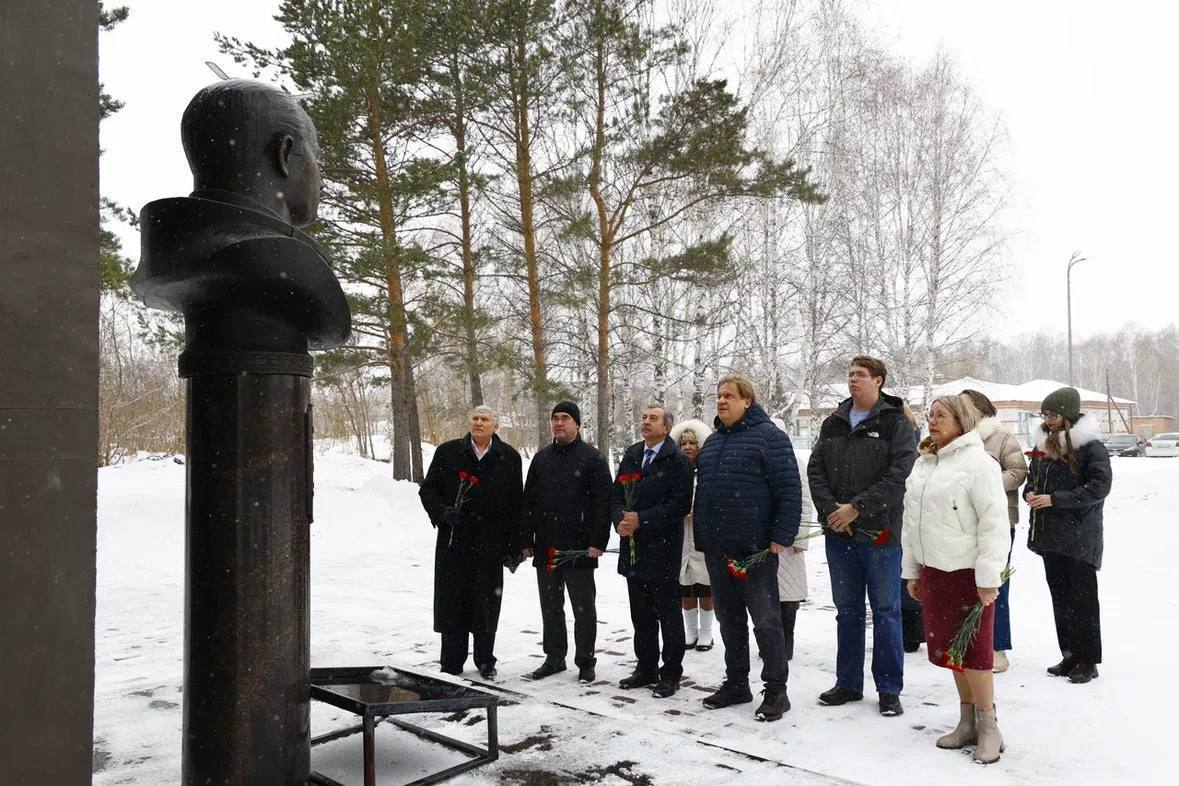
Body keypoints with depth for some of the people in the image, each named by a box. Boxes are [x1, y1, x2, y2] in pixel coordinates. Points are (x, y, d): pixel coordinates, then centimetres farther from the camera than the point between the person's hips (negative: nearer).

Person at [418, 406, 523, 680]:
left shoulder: (509, 457, 4)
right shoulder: (448, 452, 4)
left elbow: (516, 503, 5)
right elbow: (428, 489, 8)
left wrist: (514, 545, 1)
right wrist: (441, 512, -12)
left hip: (491, 543, 0)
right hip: (454, 540, 0)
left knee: (487, 601, 7)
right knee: (453, 601, 5)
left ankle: (485, 661, 23)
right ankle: (451, 663, 19)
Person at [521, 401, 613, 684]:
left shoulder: (592, 457, -4)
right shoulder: (542, 458, 12)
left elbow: (602, 502, -9)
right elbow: (528, 501, 13)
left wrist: (598, 541, -16)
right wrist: (526, 540, 8)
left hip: (579, 549, -5)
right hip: (545, 547, 5)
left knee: (583, 607, 5)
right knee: (550, 606, 13)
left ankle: (585, 661, 17)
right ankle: (554, 658, 26)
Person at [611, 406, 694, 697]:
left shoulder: (678, 461, -8)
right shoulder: (630, 455, 12)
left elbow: (680, 504, -15)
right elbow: (616, 494, 13)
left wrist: (642, 519, -17)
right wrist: (621, 520, -6)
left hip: (663, 548, -6)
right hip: (633, 547, 6)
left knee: (668, 613, 3)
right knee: (641, 613, 15)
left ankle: (671, 673, 14)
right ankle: (646, 668, 27)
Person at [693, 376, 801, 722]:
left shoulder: (768, 436, -7)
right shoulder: (711, 441, 16)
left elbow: (789, 490, -12)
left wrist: (782, 537, -17)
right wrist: (702, 532, 17)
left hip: (755, 549, -7)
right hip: (716, 550, 7)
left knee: (766, 620, 1)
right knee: (729, 620, 15)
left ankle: (776, 690, 11)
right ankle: (736, 683, 26)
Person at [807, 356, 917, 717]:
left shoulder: (895, 423, -4)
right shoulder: (833, 423, 11)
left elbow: (899, 474, -14)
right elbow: (815, 470, 6)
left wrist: (857, 508, -17)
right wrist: (831, 509, -9)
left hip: (879, 533, -4)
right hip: (838, 532, 5)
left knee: (886, 611, 5)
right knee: (847, 610, 13)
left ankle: (889, 689, 16)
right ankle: (848, 682, 25)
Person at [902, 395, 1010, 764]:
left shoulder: (978, 463, -12)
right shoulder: (923, 464, 11)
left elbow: (994, 523, -16)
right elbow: (912, 520, 16)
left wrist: (987, 578, -18)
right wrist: (911, 570, 15)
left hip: (968, 573, -7)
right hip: (932, 571, 8)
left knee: (973, 651, 0)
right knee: (950, 649, 14)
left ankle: (988, 727, 15)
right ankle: (967, 722, 26)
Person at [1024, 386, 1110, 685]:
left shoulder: (1090, 446, -11)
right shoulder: (1045, 442, 10)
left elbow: (1100, 486, -17)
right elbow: (1032, 476, 21)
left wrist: (1055, 499, -19)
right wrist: (1030, 492, -1)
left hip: (1079, 534, -7)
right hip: (1051, 533, 7)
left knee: (1082, 596, 1)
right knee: (1059, 595, 13)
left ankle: (1088, 660, 11)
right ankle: (1070, 654, 24)